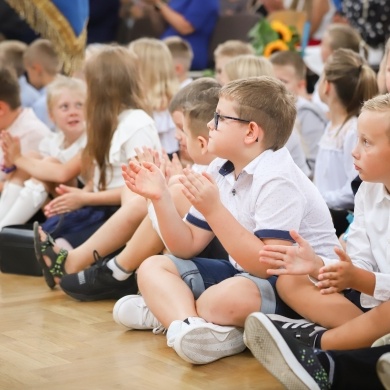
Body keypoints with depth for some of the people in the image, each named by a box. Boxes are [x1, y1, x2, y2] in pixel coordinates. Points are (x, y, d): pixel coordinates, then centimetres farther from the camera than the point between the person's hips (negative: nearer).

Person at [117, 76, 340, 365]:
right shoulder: (220, 171, 4)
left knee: (226, 298, -39)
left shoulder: (276, 181, -22)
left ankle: (169, 308, -10)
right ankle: (188, 323, -26)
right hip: (242, 274, 10)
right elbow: (188, 247, 8)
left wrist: (214, 210, -32)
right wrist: (160, 197, -5)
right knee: (152, 268, 0)